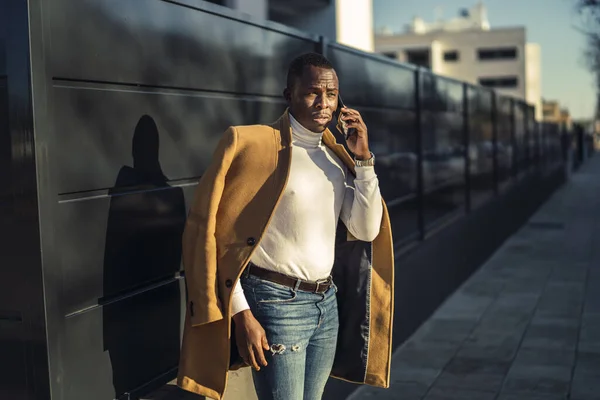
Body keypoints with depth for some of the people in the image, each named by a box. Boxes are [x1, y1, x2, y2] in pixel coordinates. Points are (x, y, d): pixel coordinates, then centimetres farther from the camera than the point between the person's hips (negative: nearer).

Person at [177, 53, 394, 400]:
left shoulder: (336, 156, 10)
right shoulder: (251, 143, -10)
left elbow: (366, 231, 5)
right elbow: (211, 231, -12)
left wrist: (363, 158, -3)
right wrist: (241, 313, -15)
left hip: (328, 304, 6)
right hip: (277, 304, -6)